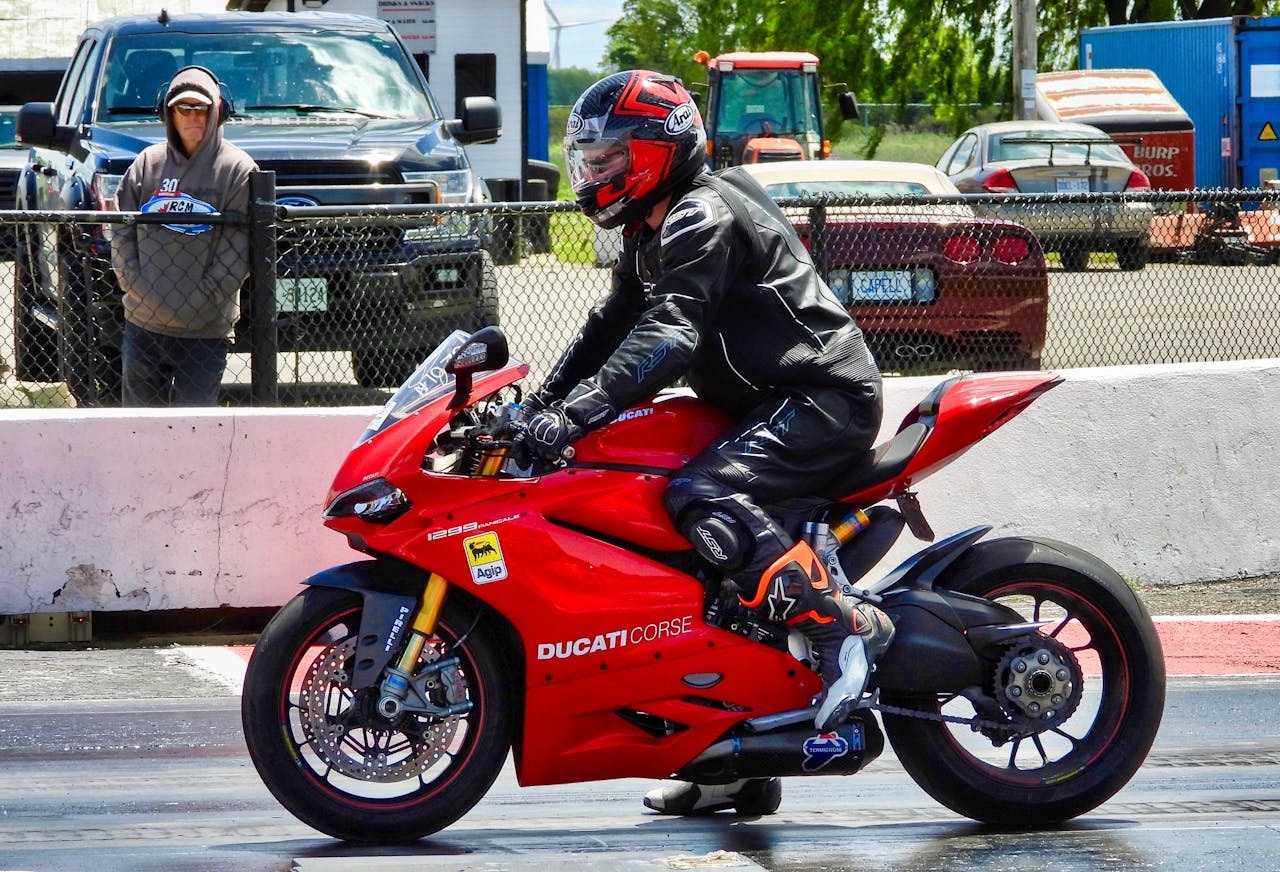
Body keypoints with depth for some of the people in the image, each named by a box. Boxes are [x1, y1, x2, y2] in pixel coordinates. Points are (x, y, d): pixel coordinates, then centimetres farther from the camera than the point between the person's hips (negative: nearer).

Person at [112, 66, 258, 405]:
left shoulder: (237, 168, -1)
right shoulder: (148, 163, 10)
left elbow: (237, 250, -6)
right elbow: (123, 232, 11)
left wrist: (200, 298, -12)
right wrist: (133, 283, -3)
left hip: (205, 330, -4)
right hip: (142, 323, 4)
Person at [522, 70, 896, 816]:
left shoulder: (702, 215, -14)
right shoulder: (654, 234, 19)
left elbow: (669, 335, -27)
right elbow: (612, 328, 23)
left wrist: (580, 409, -34)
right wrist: (539, 403, 12)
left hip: (821, 397, -11)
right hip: (768, 407, 11)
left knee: (702, 499, -31)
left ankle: (844, 622, -34)